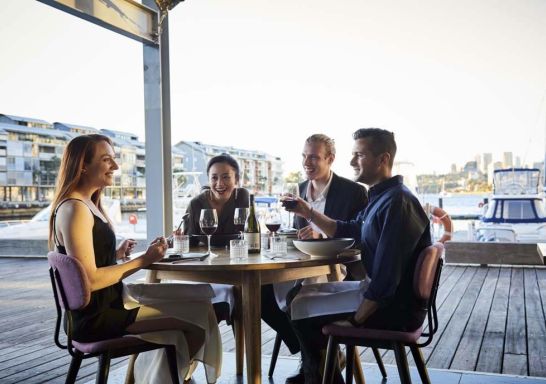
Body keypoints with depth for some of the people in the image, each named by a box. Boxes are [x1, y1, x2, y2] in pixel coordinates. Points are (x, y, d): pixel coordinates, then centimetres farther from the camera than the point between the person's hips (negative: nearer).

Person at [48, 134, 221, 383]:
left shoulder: (87, 204, 11)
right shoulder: (75, 209, -19)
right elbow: (90, 280, -24)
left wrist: (116, 254, 9)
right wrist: (144, 260, -21)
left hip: (107, 303, 10)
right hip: (96, 318, -10)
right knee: (200, 312, -8)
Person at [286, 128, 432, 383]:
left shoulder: (397, 203, -23)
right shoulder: (381, 197, 11)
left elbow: (386, 279, -27)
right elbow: (348, 231, 24)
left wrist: (354, 321, -17)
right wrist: (310, 213, 12)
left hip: (395, 307, -10)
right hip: (378, 291, 10)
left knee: (302, 308, -7)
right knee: (307, 292, 16)